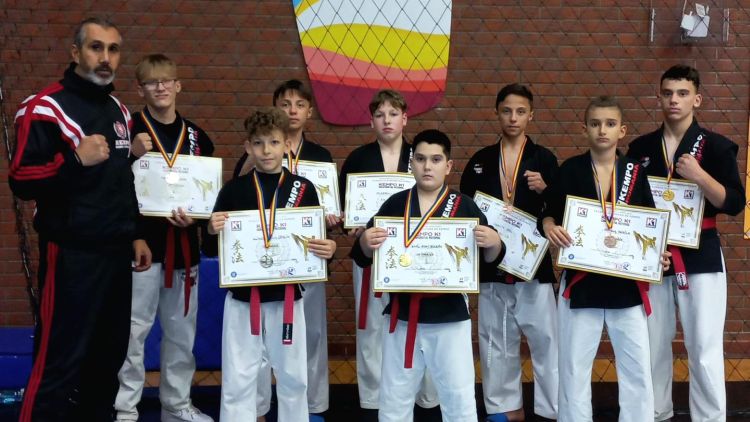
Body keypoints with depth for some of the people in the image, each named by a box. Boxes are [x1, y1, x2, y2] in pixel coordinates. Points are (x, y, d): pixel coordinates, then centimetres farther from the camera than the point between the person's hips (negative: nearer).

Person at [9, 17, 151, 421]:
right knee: (58, 363, -5)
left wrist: (134, 234, 18)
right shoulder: (45, 107, -10)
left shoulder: (119, 111, 14)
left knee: (108, 357, 14)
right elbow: (21, 181, -14)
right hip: (71, 255, -7)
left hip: (116, 253, 8)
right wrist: (75, 159, -25)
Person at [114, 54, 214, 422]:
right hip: (142, 242, -4)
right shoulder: (130, 129, -3)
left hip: (183, 245, 5)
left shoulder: (196, 136, 9)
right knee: (133, 329, -2)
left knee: (181, 330, 14)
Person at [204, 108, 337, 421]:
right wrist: (212, 231, -18)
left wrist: (329, 249, -16)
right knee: (237, 379, 7)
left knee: (293, 377, 14)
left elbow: (317, 241, 6)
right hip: (243, 298, 0)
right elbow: (212, 250, 3)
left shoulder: (304, 189, -1)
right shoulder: (233, 190, -1)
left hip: (287, 297, 1)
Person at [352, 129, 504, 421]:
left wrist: (494, 243, -21)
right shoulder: (395, 204, 2)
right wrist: (365, 242, -17)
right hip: (403, 317, 2)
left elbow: (490, 259, 0)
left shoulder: (463, 206, -3)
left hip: (450, 318, -2)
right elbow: (363, 257, 5)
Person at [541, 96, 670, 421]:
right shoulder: (570, 170, -3)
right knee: (573, 367, 9)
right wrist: (549, 227, -20)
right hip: (581, 282, -1)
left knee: (637, 367, 9)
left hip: (626, 283, 1)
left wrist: (657, 254, -12)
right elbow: (550, 214, 2)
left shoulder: (634, 172, 0)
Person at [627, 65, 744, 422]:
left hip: (700, 256, -3)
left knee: (704, 348, -3)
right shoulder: (640, 147, 6)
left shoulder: (715, 146, -3)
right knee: (652, 344, 12)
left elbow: (734, 204, -9)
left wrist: (701, 177, -23)